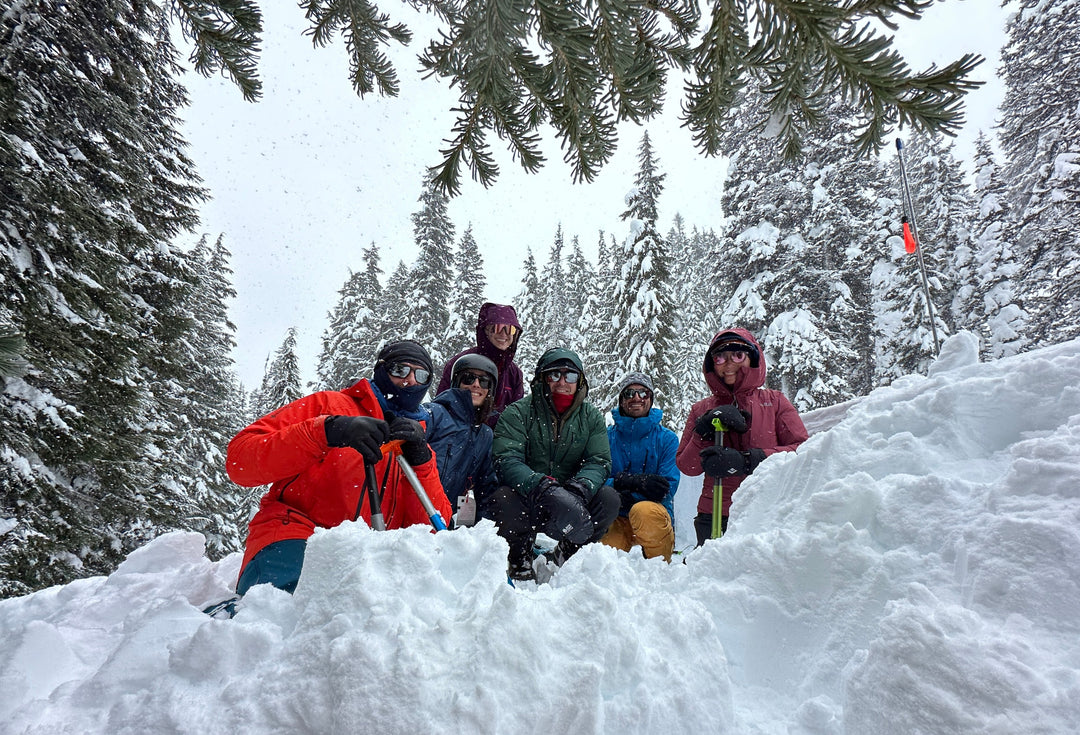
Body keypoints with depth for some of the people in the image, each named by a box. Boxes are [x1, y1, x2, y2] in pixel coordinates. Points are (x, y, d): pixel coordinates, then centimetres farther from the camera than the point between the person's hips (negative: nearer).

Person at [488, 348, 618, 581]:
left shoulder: (591, 418, 6)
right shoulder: (517, 413, -5)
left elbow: (599, 462, -5)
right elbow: (506, 461, -19)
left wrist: (578, 489, -29)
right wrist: (544, 488, -37)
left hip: (572, 500, 3)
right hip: (524, 496, -3)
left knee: (608, 498, -23)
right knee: (503, 500, -34)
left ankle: (569, 552, 5)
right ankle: (519, 560, -2)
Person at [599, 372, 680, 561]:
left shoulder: (667, 439, 3)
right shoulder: (606, 437, 6)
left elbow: (667, 488, -7)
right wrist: (635, 482, -23)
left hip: (656, 520, 0)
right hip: (615, 520, 1)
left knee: (644, 510, -34)